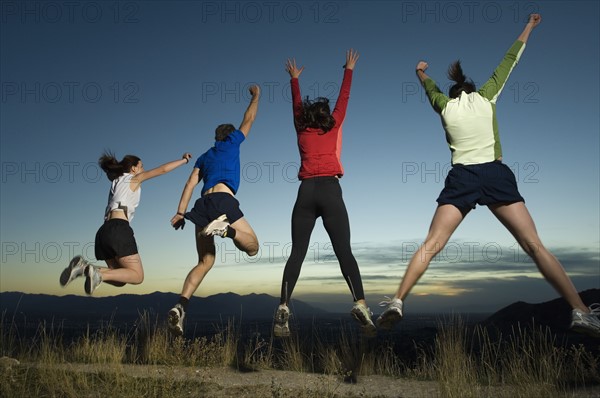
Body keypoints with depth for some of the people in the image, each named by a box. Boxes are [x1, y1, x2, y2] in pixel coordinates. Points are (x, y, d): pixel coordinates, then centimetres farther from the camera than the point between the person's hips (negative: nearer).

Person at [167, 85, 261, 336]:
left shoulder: (203, 157, 30)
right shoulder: (231, 142, 20)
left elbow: (191, 184, 17)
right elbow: (248, 120, 30)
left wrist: (180, 212, 8)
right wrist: (256, 96, 45)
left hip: (203, 204, 5)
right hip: (223, 199, -5)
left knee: (205, 262, 10)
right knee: (252, 247, 2)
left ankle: (180, 307, -10)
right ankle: (225, 228, -30)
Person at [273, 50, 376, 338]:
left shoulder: (302, 131, 21)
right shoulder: (333, 126, 17)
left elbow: (297, 105, 36)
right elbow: (343, 99, 29)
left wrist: (294, 79, 51)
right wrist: (349, 70, 40)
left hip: (306, 192, 2)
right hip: (329, 190, -2)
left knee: (297, 253, -1)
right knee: (344, 251, -6)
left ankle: (283, 309, -12)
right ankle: (360, 306, -19)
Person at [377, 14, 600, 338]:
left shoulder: (444, 104, 15)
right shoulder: (486, 95, 14)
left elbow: (428, 86, 37)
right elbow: (510, 60, 26)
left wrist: (420, 72, 58)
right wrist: (529, 27, 41)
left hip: (462, 177, 0)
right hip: (496, 174, 0)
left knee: (431, 245, -4)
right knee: (535, 246, -2)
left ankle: (397, 302, -16)